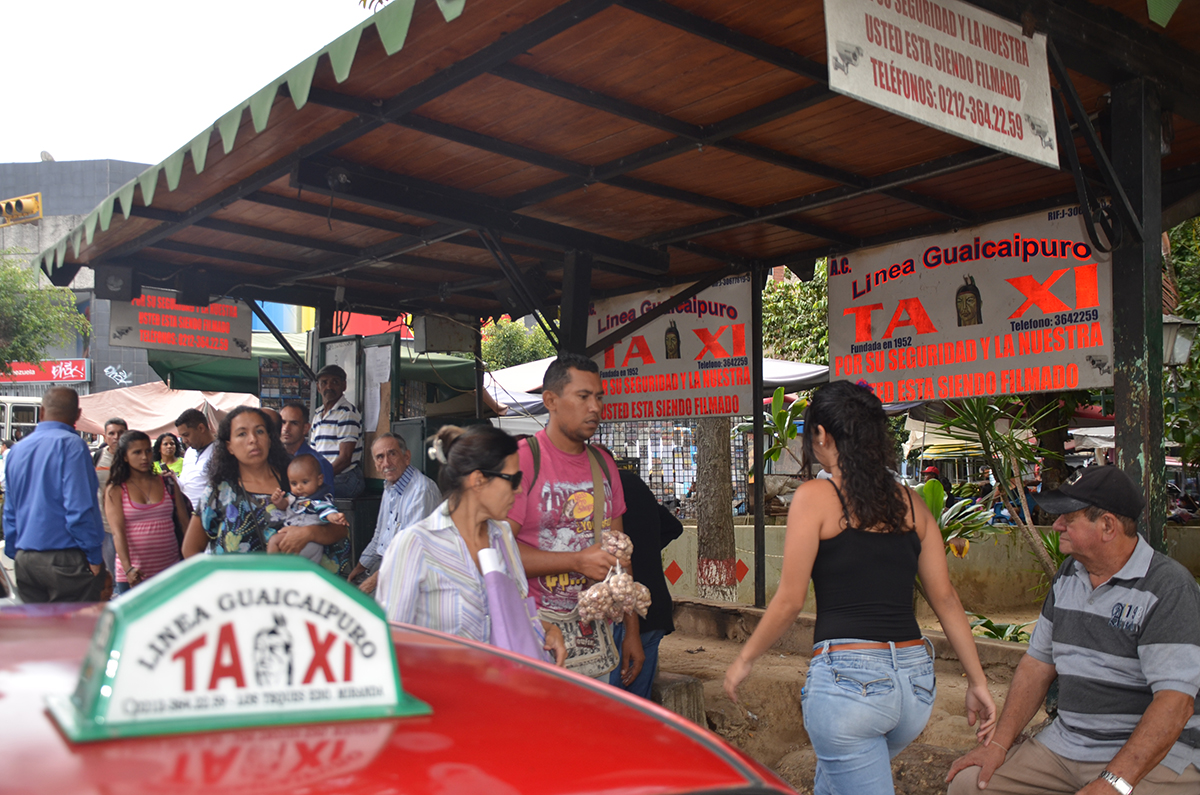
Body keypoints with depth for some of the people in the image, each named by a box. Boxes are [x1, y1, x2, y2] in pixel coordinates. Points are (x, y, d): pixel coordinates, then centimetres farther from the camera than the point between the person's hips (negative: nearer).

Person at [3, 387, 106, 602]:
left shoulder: (16, 450, 12)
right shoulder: (70, 444, -11)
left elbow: (10, 512, 18)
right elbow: (80, 508, -17)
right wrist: (95, 557, -11)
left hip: (24, 560, 7)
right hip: (66, 560, -7)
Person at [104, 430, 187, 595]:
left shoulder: (167, 482, 10)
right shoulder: (115, 490, 0)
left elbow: (185, 521, 10)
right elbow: (117, 531, -9)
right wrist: (128, 569, -22)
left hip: (169, 571, 2)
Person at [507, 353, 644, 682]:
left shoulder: (603, 465, 12)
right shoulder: (521, 460, -9)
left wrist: (632, 631, 13)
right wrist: (577, 561, -19)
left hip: (595, 630, 6)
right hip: (539, 631, -5)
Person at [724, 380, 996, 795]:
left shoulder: (815, 496, -6)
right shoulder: (909, 502, 9)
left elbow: (789, 601, -7)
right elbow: (945, 598, 9)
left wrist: (744, 660, 6)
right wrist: (977, 682, 14)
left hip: (847, 676, -7)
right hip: (915, 680, 7)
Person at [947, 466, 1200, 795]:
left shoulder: (1169, 587, -12)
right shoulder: (1068, 575, 11)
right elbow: (1037, 664, 13)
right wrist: (999, 743, 2)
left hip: (1155, 754, -6)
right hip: (1064, 742, 6)